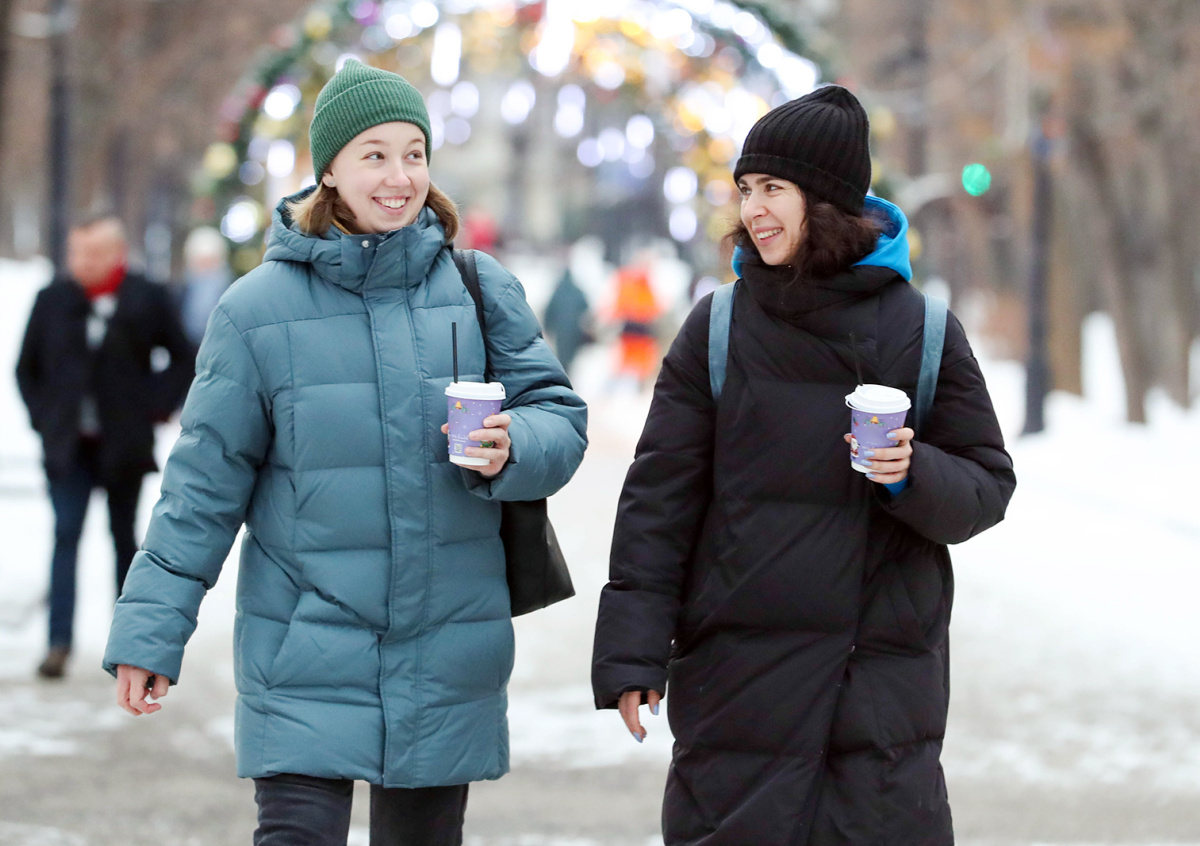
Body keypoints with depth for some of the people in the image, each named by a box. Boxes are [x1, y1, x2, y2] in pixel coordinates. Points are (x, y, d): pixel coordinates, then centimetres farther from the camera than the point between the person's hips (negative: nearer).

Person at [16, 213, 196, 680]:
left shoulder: (147, 300, -3)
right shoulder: (52, 300, 2)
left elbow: (185, 360, 5)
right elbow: (27, 368, 11)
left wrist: (155, 405, -4)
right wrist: (43, 416, 1)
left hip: (124, 444, -1)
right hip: (68, 446, 1)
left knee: (124, 536, 9)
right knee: (65, 536, -7)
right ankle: (59, 642, -9)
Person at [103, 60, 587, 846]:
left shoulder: (482, 290, 2)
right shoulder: (260, 308, -3)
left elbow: (559, 418, 4)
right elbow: (206, 480, 1)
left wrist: (510, 449, -19)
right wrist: (150, 630, -1)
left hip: (446, 652, 2)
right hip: (309, 654, -2)